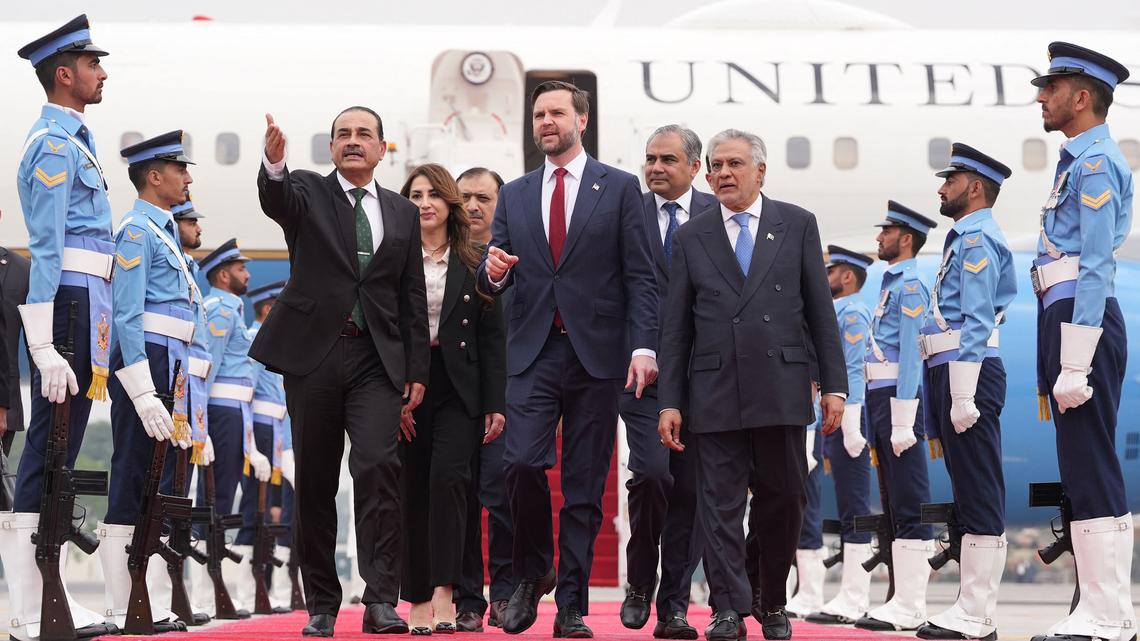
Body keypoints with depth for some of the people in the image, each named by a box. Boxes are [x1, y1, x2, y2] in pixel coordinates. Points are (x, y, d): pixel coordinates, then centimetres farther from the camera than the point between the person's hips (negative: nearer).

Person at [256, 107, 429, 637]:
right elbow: (275, 199, -18)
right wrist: (274, 163, -41)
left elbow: (413, 298, 14)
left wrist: (417, 369, 7)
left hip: (377, 360, 1)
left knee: (379, 465, -17)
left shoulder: (403, 214, 15)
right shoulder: (308, 193, 7)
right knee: (315, 482, 3)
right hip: (312, 354, -1)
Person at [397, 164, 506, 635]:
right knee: (412, 489, 3)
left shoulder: (475, 264, 8)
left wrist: (496, 404, -2)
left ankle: (444, 591, -21)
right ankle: (417, 600, 9)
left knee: (447, 474, -19)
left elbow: (492, 339, 6)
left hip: (458, 388, -1)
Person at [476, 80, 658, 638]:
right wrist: (492, 272, -10)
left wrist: (644, 346, -10)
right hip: (533, 352, 2)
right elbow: (494, 282, 14)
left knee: (585, 484, 1)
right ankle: (532, 573, 11)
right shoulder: (514, 195, 14)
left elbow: (640, 277, 0)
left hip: (596, 355, -2)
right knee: (523, 463, -14)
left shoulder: (619, 188, 5)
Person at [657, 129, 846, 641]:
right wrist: (669, 402, 1)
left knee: (782, 501, 6)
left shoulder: (797, 225, 7)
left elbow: (820, 310, 6)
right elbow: (676, 327, 7)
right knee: (720, 503, -2)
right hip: (715, 392, 0)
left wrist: (833, 384, -1)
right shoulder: (692, 237, 9)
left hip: (781, 388, 0)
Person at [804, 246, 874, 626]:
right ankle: (851, 596, 12)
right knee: (848, 512, 9)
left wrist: (851, 428, -23)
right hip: (833, 421, 10)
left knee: (853, 512, -8)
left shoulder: (852, 313, -9)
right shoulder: (837, 313, 20)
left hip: (848, 422, -10)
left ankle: (854, 602, -8)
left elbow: (853, 371, -17)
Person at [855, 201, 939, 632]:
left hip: (899, 397, -10)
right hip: (879, 399, 10)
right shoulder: (892, 283, 19)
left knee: (909, 506, -9)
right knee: (895, 504, 10)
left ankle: (910, 607, -9)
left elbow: (911, 354, -17)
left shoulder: (911, 285, -10)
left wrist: (903, 422, -22)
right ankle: (902, 598, 14)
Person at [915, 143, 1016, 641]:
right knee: (969, 494, 10)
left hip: (968, 374, -11)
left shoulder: (978, 239, -9)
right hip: (948, 374, 11)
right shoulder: (964, 239, 21)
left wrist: (964, 396, -23)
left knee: (978, 494, -9)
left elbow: (977, 323, -18)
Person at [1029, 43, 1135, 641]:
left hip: (1082, 320, -10)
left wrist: (1074, 366, -22)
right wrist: (1058, 362, 21)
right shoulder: (1078, 160, 19)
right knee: (1080, 468, 11)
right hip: (1063, 318, 10)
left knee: (1091, 467, -9)